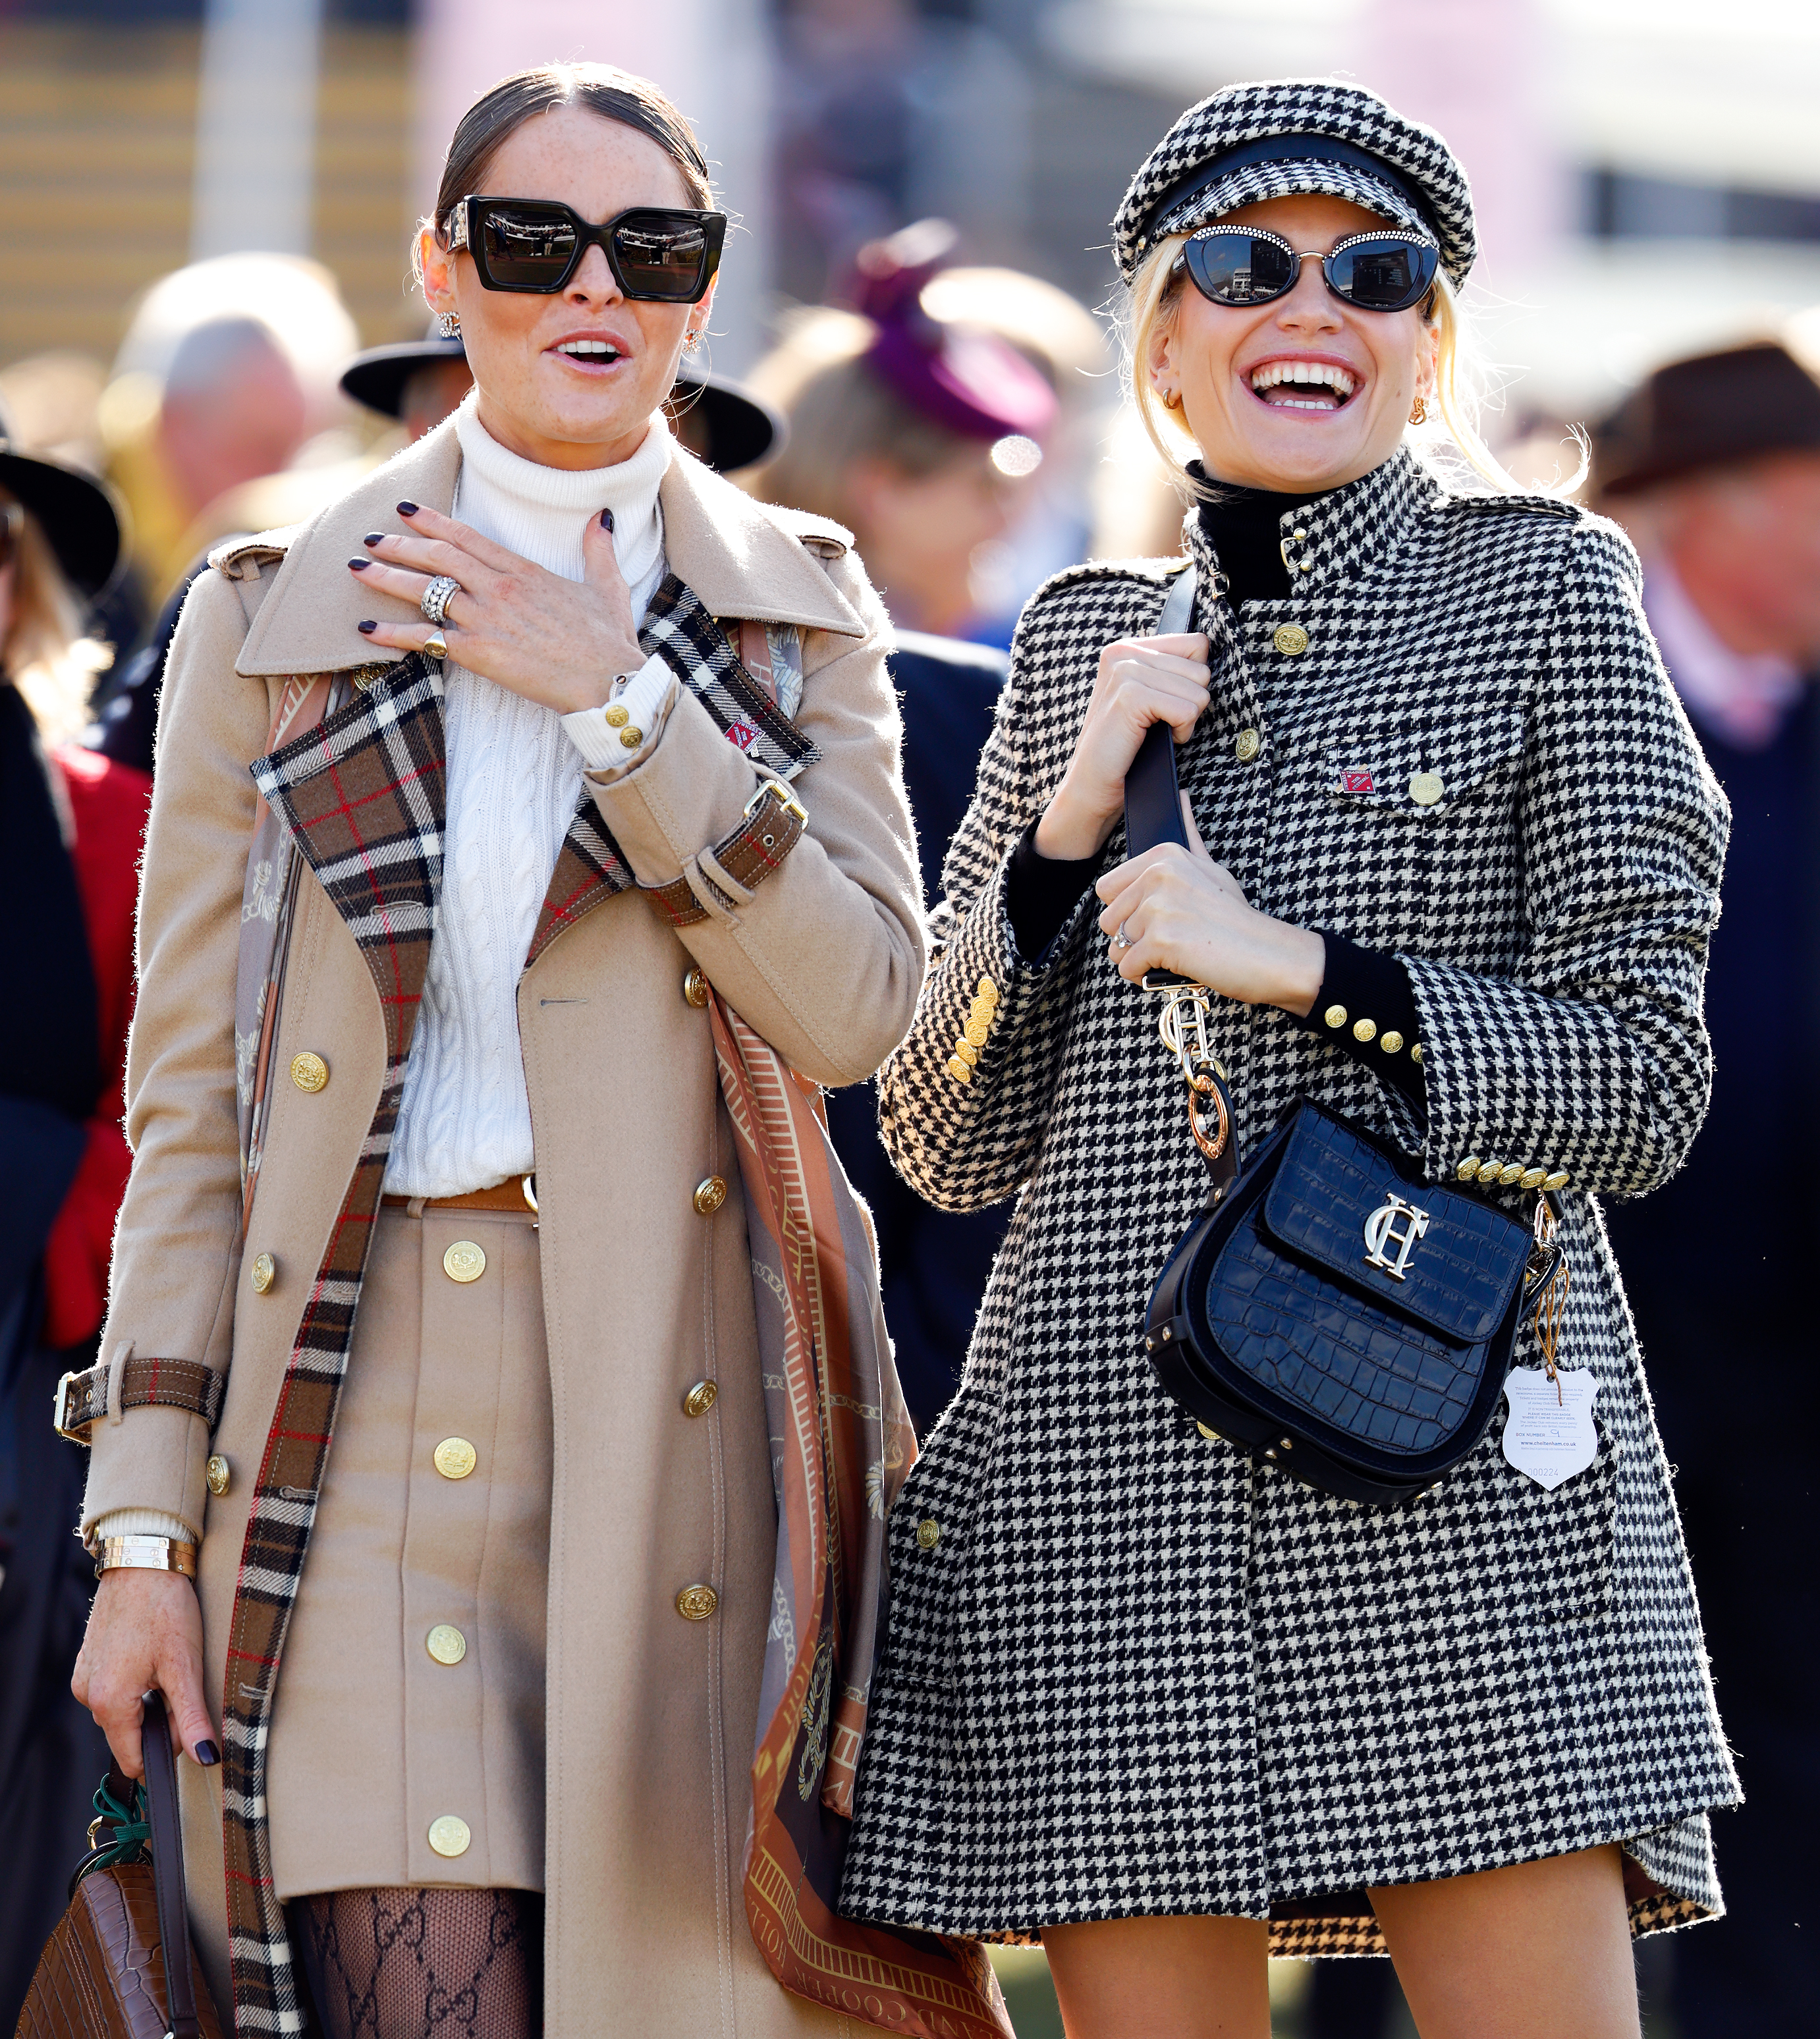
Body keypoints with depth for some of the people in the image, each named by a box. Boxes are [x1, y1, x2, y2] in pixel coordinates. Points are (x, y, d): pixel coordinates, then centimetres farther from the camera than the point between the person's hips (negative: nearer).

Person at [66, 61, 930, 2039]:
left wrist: (617, 699, -10)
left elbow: (854, 1007, -5)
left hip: (685, 1412, 1)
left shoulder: (797, 605, 10)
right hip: (368, 1425, -1)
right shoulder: (271, 615, 7)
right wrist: (143, 1529, 0)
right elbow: (188, 1099, 6)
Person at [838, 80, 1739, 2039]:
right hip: (1112, 1470, 3)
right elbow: (950, 1146, 12)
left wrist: (1311, 972, -12)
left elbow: (1640, 1085, -1)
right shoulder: (1082, 643, 15)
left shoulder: (1545, 590, 6)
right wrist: (1070, 826, -2)